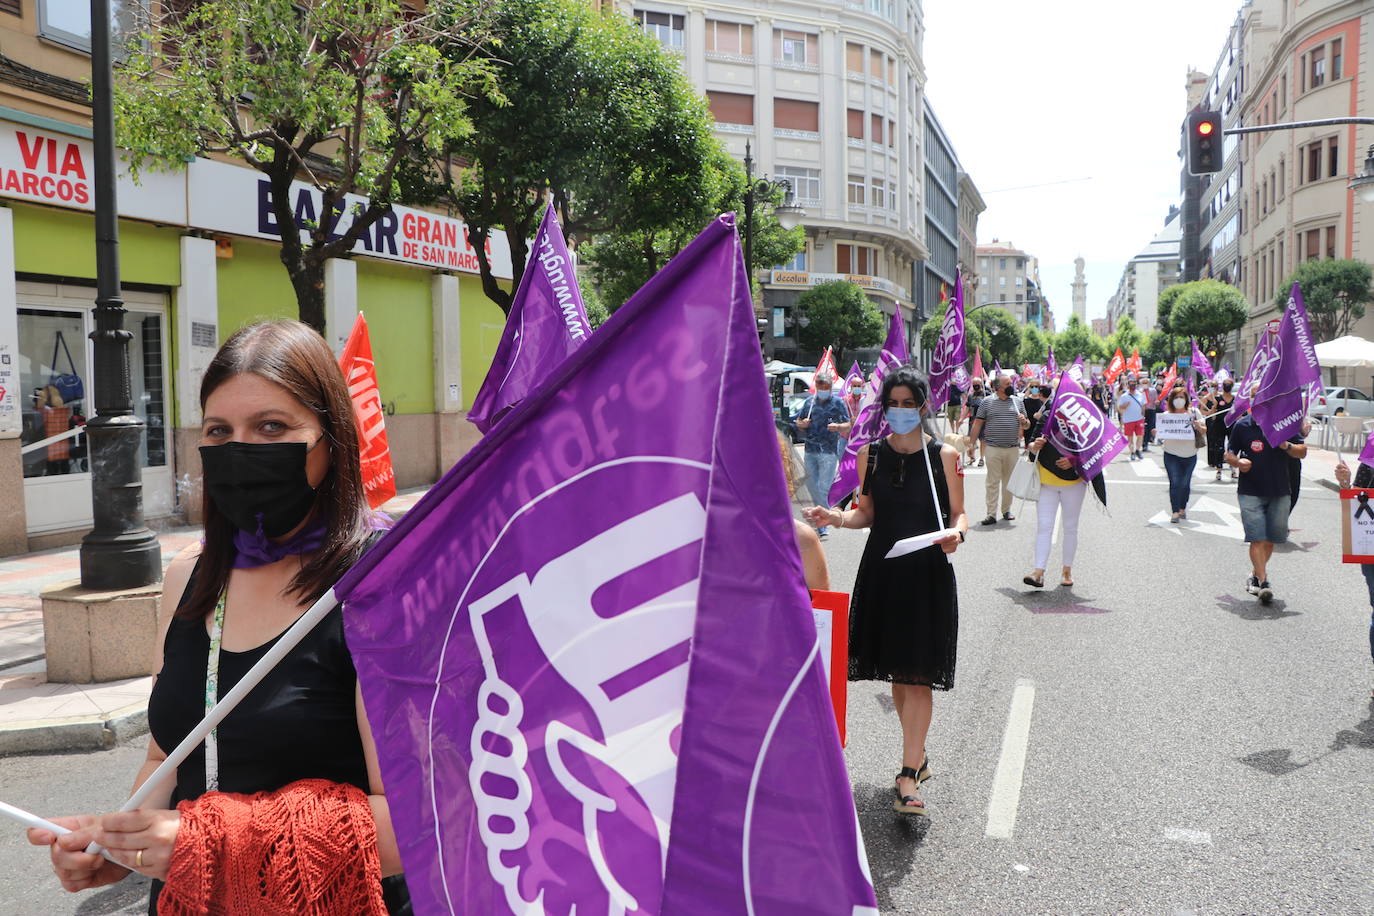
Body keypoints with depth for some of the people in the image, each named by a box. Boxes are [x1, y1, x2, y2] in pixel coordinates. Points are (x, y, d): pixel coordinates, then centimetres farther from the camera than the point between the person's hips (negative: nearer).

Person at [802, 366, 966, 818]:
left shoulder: (944, 456, -2)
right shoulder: (870, 454, 5)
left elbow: (958, 514, 2)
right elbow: (867, 514, 9)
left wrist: (956, 533, -20)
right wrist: (837, 518, -11)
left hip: (928, 572, -3)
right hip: (882, 569, 3)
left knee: (917, 674, -5)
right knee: (897, 671, 11)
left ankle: (908, 776, -4)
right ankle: (917, 755, 30)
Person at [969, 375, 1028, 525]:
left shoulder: (1017, 402, 11)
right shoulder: (987, 402, 2)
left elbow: (1027, 425, 18)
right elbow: (978, 423, 3)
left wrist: (1024, 421, -6)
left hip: (1013, 449, 3)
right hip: (993, 449, -3)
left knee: (1009, 482, 10)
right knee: (993, 482, -4)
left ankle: (1006, 510, 23)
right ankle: (991, 514, -2)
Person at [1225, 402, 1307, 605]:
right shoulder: (1242, 425, 0)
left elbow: (1302, 452, 5)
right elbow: (1229, 454, 7)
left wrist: (1286, 445, -15)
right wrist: (1238, 462, -15)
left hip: (1280, 493, 2)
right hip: (1251, 493, -2)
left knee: (1271, 540, 10)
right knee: (1257, 539, -11)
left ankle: (1256, 574, 30)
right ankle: (1263, 582, -11)